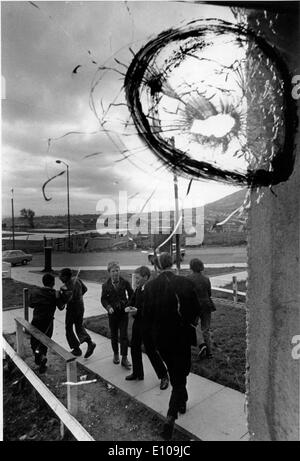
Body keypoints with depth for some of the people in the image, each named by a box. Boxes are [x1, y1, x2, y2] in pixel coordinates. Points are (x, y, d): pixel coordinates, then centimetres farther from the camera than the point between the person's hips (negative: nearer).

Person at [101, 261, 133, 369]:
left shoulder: (125, 282, -7)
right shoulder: (106, 285, -6)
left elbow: (131, 294, 3)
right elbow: (103, 299, -1)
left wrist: (129, 305, -10)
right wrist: (108, 307, -18)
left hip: (123, 312, -1)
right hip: (112, 313, 1)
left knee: (124, 335, -2)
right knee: (114, 335, 15)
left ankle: (124, 358, 8)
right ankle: (116, 354, 35)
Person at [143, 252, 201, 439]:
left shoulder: (150, 286, -13)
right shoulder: (186, 283, -17)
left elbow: (147, 314, -7)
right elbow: (197, 309, -9)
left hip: (161, 338, 2)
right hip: (182, 337, -2)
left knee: (174, 372, 26)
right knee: (180, 374, 15)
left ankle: (182, 401, 46)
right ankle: (171, 416, 8)